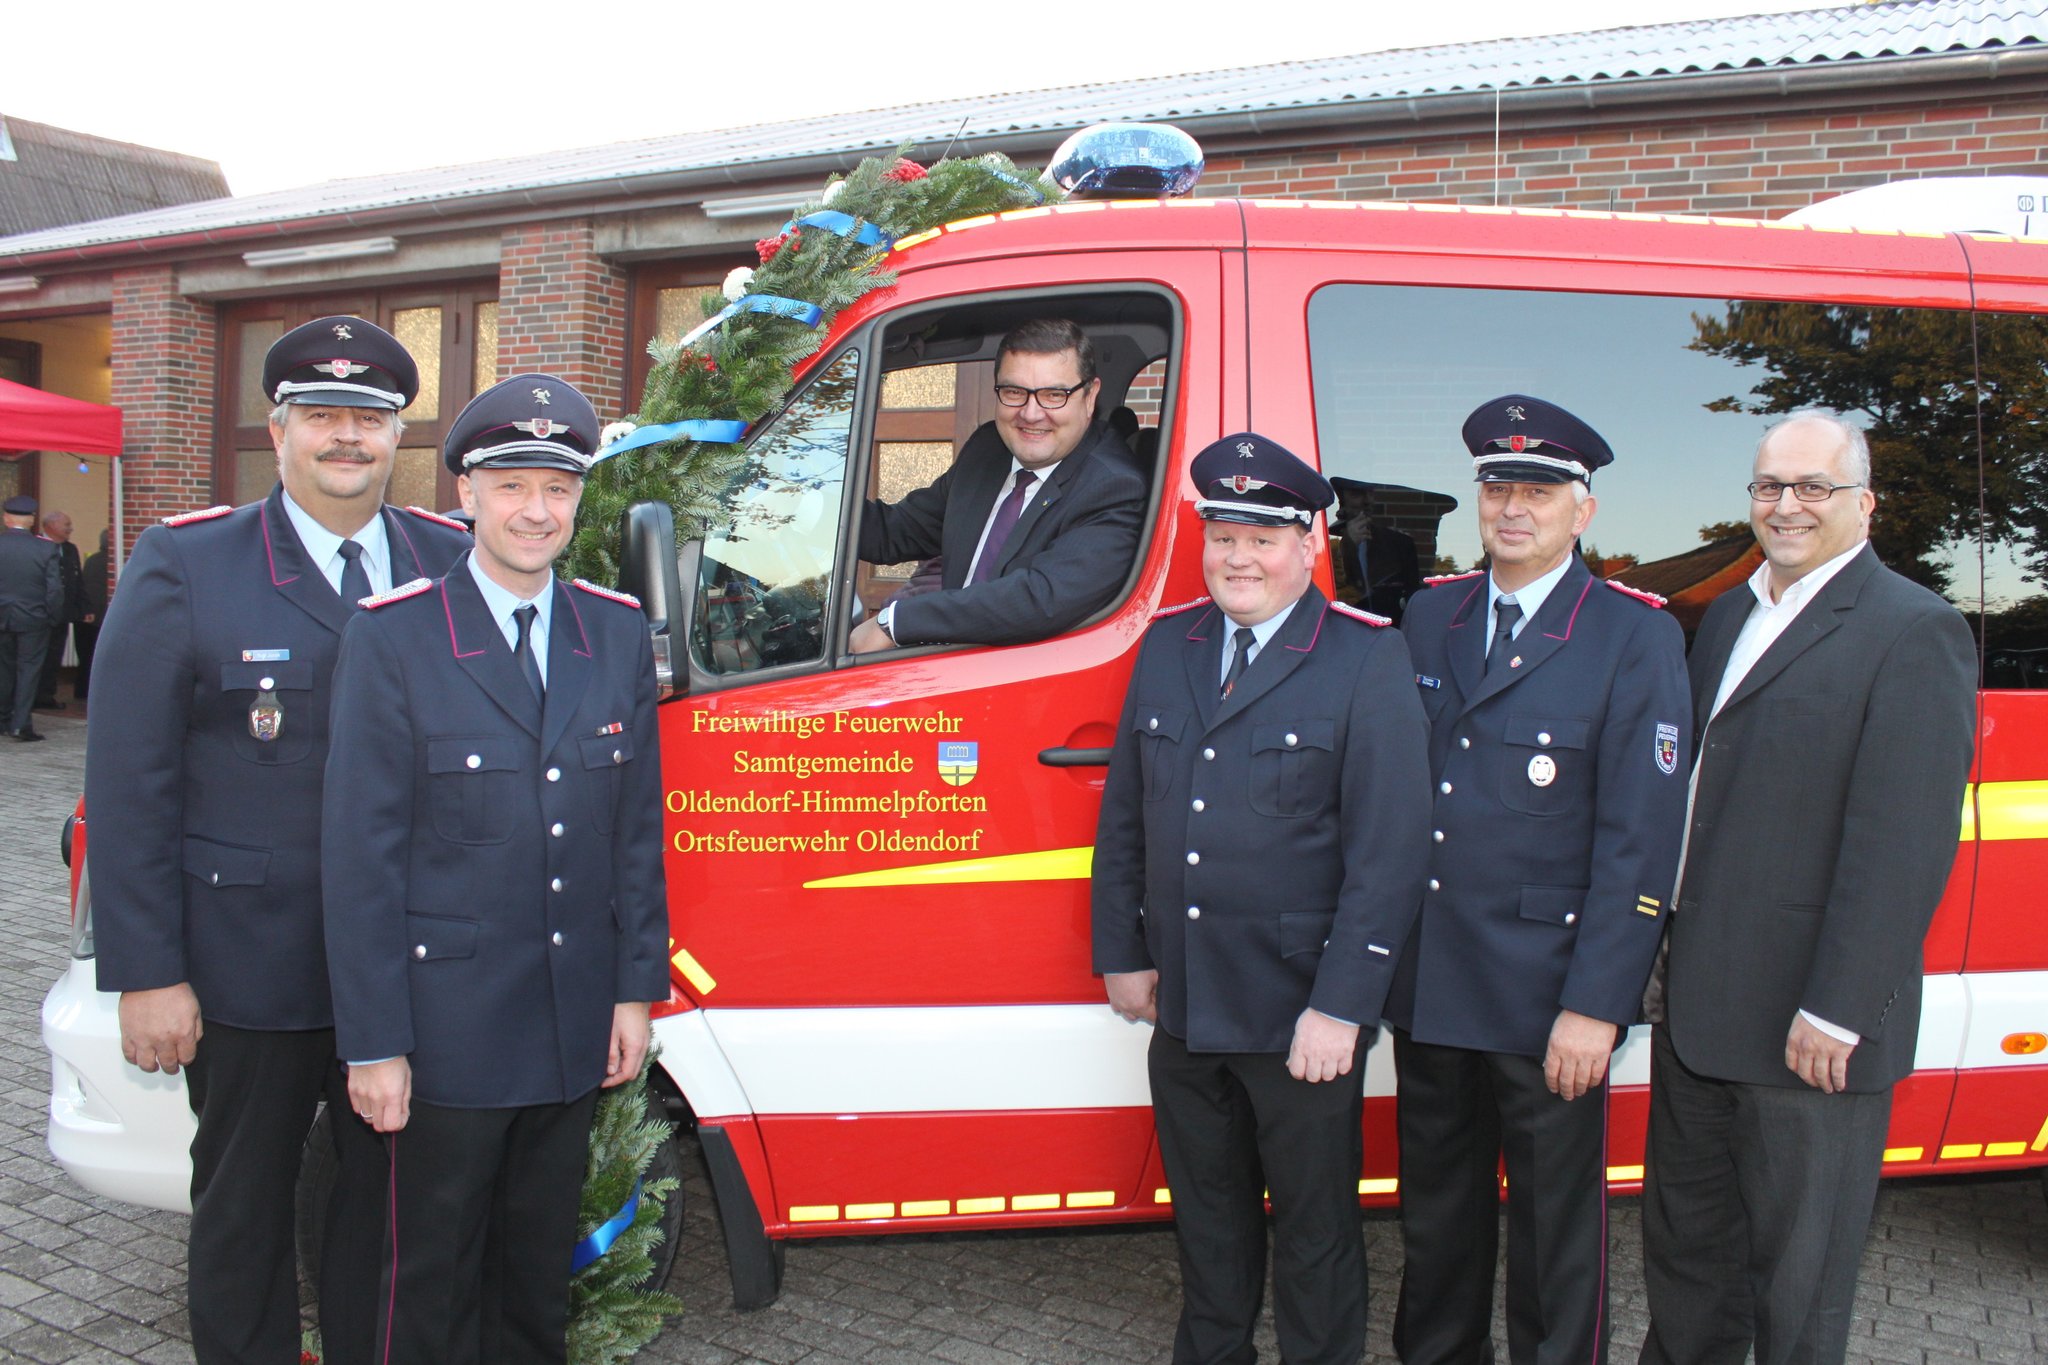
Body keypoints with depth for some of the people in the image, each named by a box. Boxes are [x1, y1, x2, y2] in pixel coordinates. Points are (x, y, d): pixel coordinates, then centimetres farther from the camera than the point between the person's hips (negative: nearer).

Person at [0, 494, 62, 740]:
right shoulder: (46, 548, -10)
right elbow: (55, 589, -10)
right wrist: (53, 618, 1)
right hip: (34, 620, -2)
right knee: (29, 669, 3)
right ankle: (21, 722, -1)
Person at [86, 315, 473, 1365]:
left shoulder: (452, 565, 2)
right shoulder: (183, 568, -5)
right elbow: (128, 786, -7)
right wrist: (146, 974, -10)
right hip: (250, 971, -2)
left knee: (393, 1194, 16)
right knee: (244, 1206, 16)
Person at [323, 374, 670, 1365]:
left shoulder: (620, 635, 4)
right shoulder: (392, 640, -9)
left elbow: (638, 827, 6)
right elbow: (362, 854, -10)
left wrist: (636, 987, 4)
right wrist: (373, 1042, -11)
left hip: (575, 1023, 4)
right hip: (448, 1021, -3)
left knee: (539, 1266, 19)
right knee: (435, 1275, 11)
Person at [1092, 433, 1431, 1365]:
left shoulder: (1369, 660, -9)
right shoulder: (1166, 647, 6)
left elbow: (1388, 850, -13)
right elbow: (1124, 815, 11)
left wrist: (1341, 1007, -17)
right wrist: (1124, 954, 8)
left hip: (1301, 1016, -5)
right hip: (1183, 1008, 5)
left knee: (1315, 1226, 12)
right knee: (1207, 1212, 22)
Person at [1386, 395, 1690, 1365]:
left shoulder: (1635, 638, -7)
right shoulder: (1429, 615, 7)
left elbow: (1641, 838, -12)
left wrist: (1595, 1005, -15)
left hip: (1545, 995, -4)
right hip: (1427, 987, 5)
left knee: (1555, 1221, 10)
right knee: (1437, 1209, 19)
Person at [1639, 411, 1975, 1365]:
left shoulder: (1915, 633, -11)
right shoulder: (1727, 617, 13)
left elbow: (1904, 847, -17)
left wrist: (1837, 1012, -19)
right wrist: (1673, 960, 10)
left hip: (1810, 1030, -7)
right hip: (1698, 1005, 7)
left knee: (1798, 1268, 9)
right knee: (1685, 1239, 20)